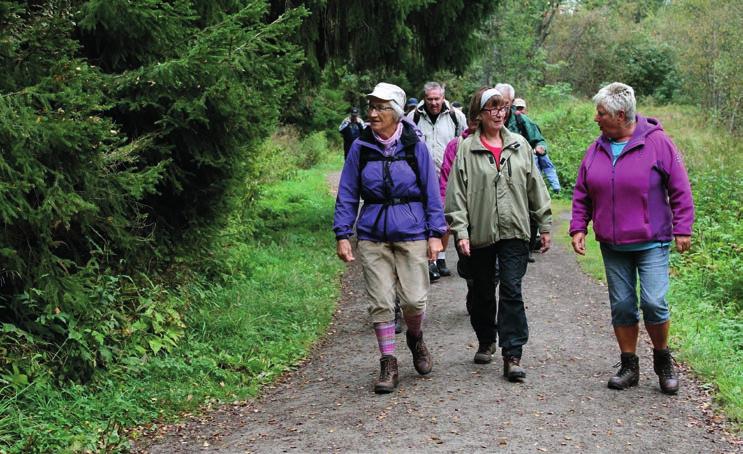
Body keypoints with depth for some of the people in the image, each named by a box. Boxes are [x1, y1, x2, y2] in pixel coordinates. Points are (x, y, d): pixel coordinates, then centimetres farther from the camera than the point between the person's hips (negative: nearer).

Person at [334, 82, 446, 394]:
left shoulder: (414, 146, -1)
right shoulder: (360, 147, 2)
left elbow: (431, 191, 2)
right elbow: (347, 193, 6)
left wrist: (435, 233, -2)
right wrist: (342, 234, 1)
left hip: (411, 233, -1)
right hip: (372, 235, 1)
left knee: (414, 299, -4)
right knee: (380, 302, 1)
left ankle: (415, 339, 29)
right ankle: (388, 365, 13)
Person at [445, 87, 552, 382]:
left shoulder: (520, 145, 7)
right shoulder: (467, 149, -1)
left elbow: (535, 187, 11)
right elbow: (456, 193, -3)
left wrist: (545, 224, 11)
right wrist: (460, 230, -10)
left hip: (514, 230, 1)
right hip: (480, 232, 0)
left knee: (512, 290, -7)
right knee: (482, 291, 13)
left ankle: (512, 355, -6)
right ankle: (486, 342, 34)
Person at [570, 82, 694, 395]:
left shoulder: (657, 143, -8)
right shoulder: (597, 149, 5)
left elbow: (680, 190, -5)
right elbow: (581, 194, 12)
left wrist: (682, 229, -8)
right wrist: (578, 228, 4)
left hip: (651, 243, -4)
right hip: (612, 246, 4)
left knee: (654, 304, -10)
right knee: (622, 306, 8)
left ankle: (662, 360, 14)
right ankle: (629, 366, 21)